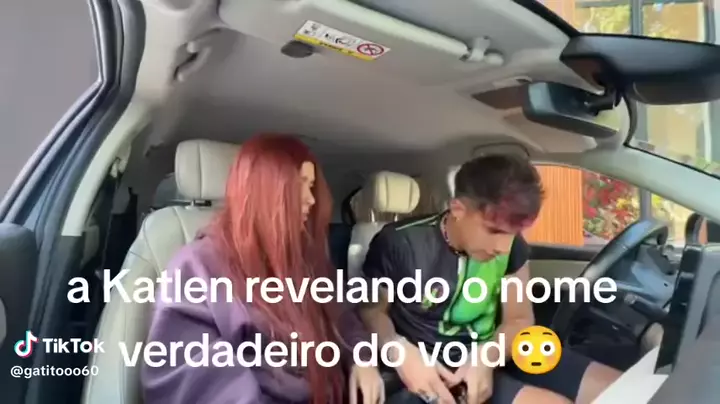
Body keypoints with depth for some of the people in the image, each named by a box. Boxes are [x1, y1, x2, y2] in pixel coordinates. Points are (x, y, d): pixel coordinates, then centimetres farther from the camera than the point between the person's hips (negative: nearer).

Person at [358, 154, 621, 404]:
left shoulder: (512, 247, -5)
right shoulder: (400, 245, -19)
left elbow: (519, 319, 3)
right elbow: (371, 310, -7)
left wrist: (486, 357, -19)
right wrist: (400, 352, -29)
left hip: (496, 355, 6)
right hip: (438, 369, -5)